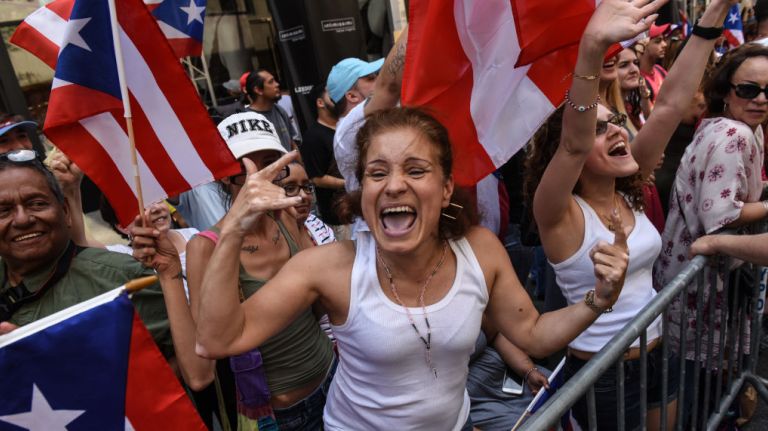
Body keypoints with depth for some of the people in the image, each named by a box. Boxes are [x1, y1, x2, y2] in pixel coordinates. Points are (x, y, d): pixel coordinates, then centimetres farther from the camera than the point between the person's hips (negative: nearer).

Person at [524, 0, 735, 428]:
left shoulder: (628, 191, -4)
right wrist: (593, 47, -55)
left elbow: (671, 104, -11)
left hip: (657, 354, 7)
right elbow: (574, 142, -41)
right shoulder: (559, 213, -22)